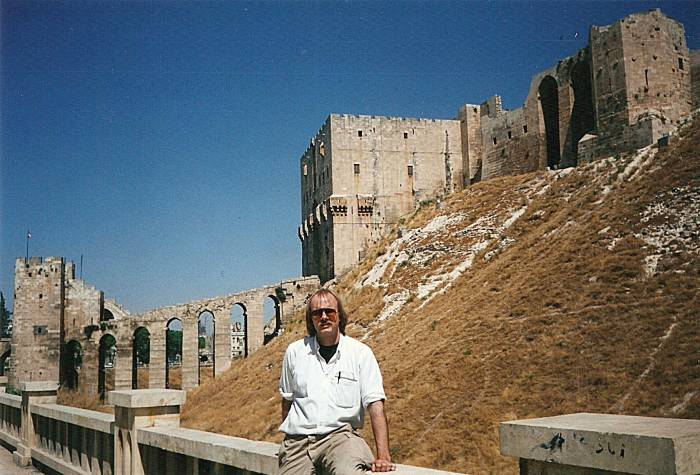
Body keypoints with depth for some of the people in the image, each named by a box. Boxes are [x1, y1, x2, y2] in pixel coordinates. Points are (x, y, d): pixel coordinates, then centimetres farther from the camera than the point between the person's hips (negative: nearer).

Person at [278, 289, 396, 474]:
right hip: (297, 441, 3)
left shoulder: (361, 353, 0)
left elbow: (375, 404, -5)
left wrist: (383, 456, -15)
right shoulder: (295, 351, 8)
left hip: (340, 436, -3)